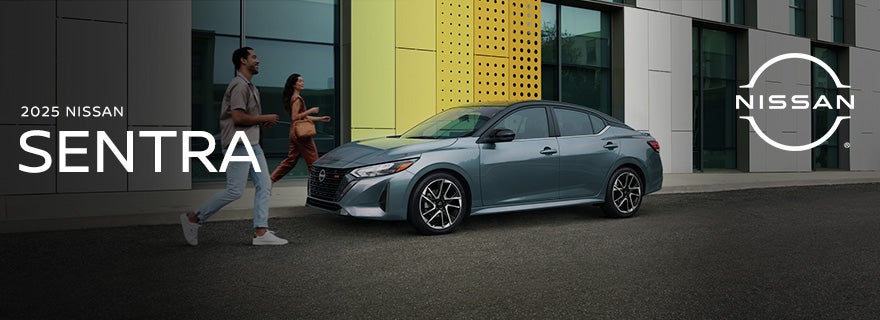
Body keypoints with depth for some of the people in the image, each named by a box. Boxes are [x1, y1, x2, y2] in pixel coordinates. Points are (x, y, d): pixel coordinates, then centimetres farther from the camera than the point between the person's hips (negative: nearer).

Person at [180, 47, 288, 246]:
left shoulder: (250, 87, 19)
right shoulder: (239, 85, -13)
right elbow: (238, 117, -22)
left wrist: (263, 121, 9)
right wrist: (266, 118, -12)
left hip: (252, 144, 10)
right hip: (238, 145, -10)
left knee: (264, 186, 2)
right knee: (235, 191, -8)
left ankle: (261, 233, 2)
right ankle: (193, 219, 7)